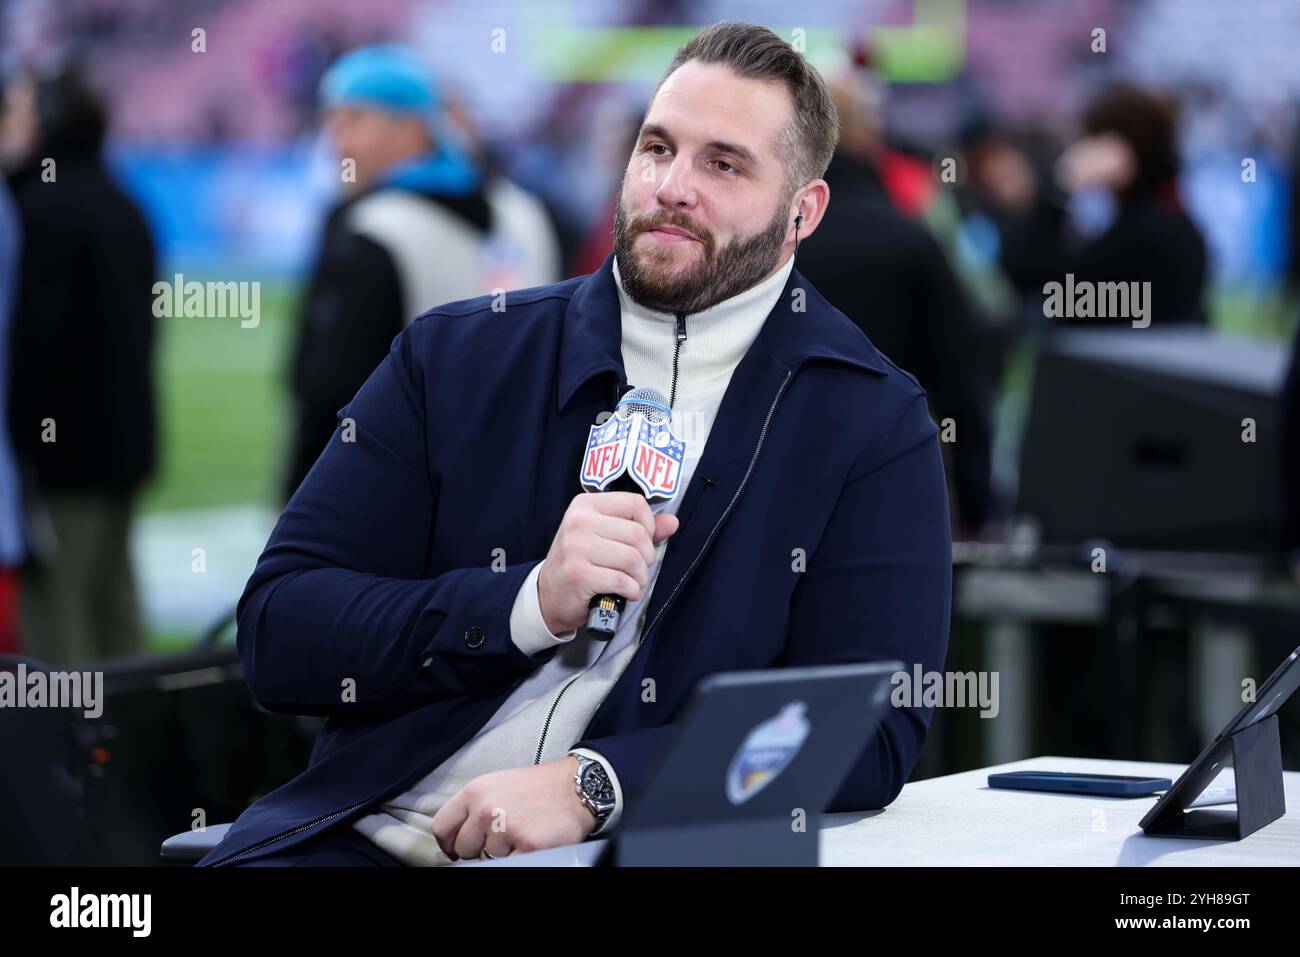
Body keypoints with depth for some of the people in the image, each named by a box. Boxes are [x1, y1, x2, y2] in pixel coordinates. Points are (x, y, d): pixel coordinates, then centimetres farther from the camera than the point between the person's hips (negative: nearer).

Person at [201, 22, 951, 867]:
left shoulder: (875, 424, 6)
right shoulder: (453, 356, 12)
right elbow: (276, 638, 6)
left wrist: (590, 785, -15)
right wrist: (532, 603, -9)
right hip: (373, 836, 2)